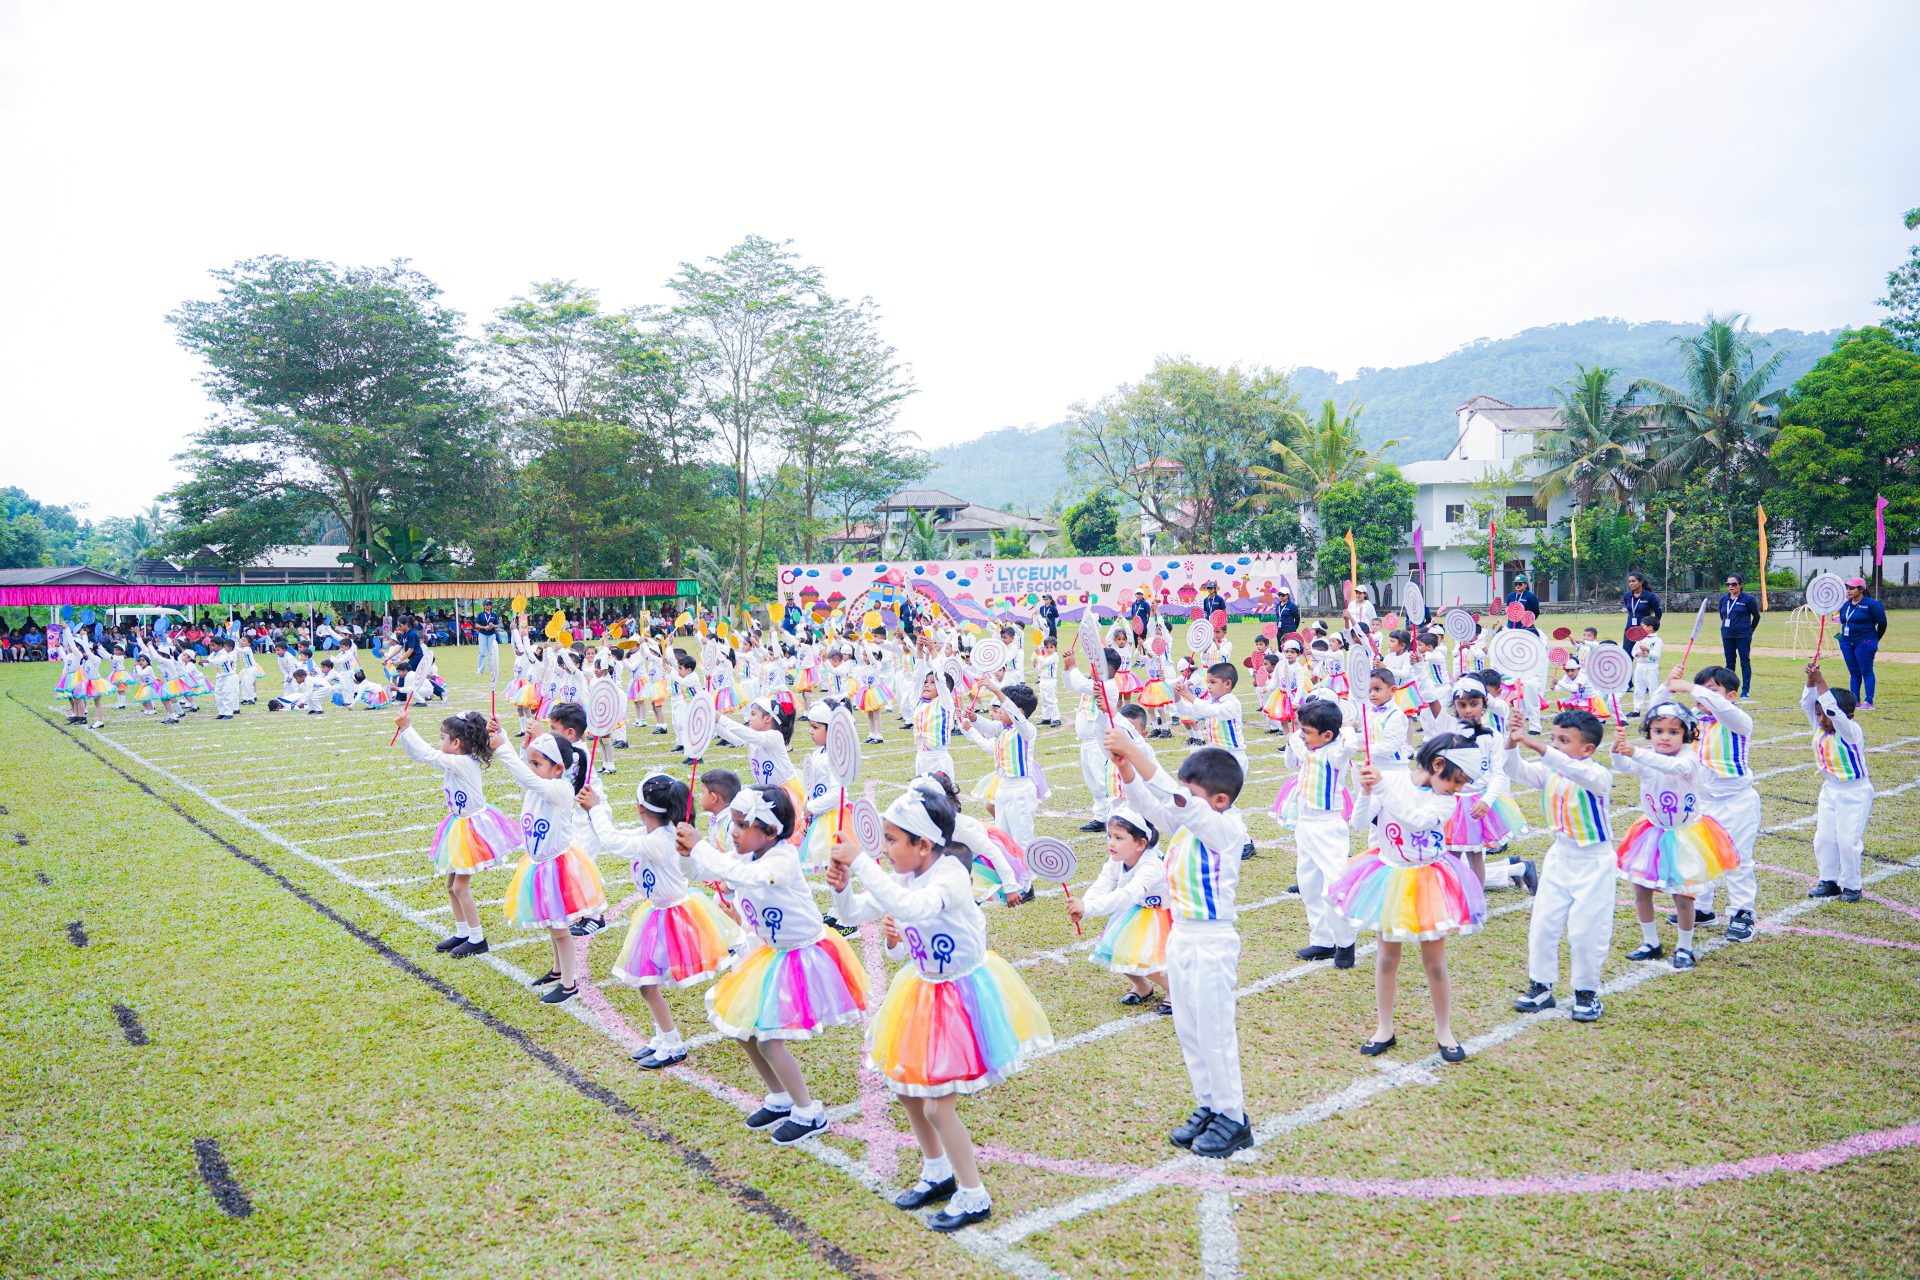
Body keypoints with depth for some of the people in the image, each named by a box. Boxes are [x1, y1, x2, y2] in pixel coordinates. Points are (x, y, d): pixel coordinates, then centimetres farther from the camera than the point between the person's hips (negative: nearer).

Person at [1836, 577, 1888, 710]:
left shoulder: (1871, 604, -9)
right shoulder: (1845, 605, 10)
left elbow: (1882, 623, -4)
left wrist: (1873, 640, 6)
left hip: (1864, 644, -6)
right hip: (1847, 643, 6)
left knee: (1866, 672, -4)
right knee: (1853, 673, 10)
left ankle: (1869, 702, -3)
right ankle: (1855, 700, 15)